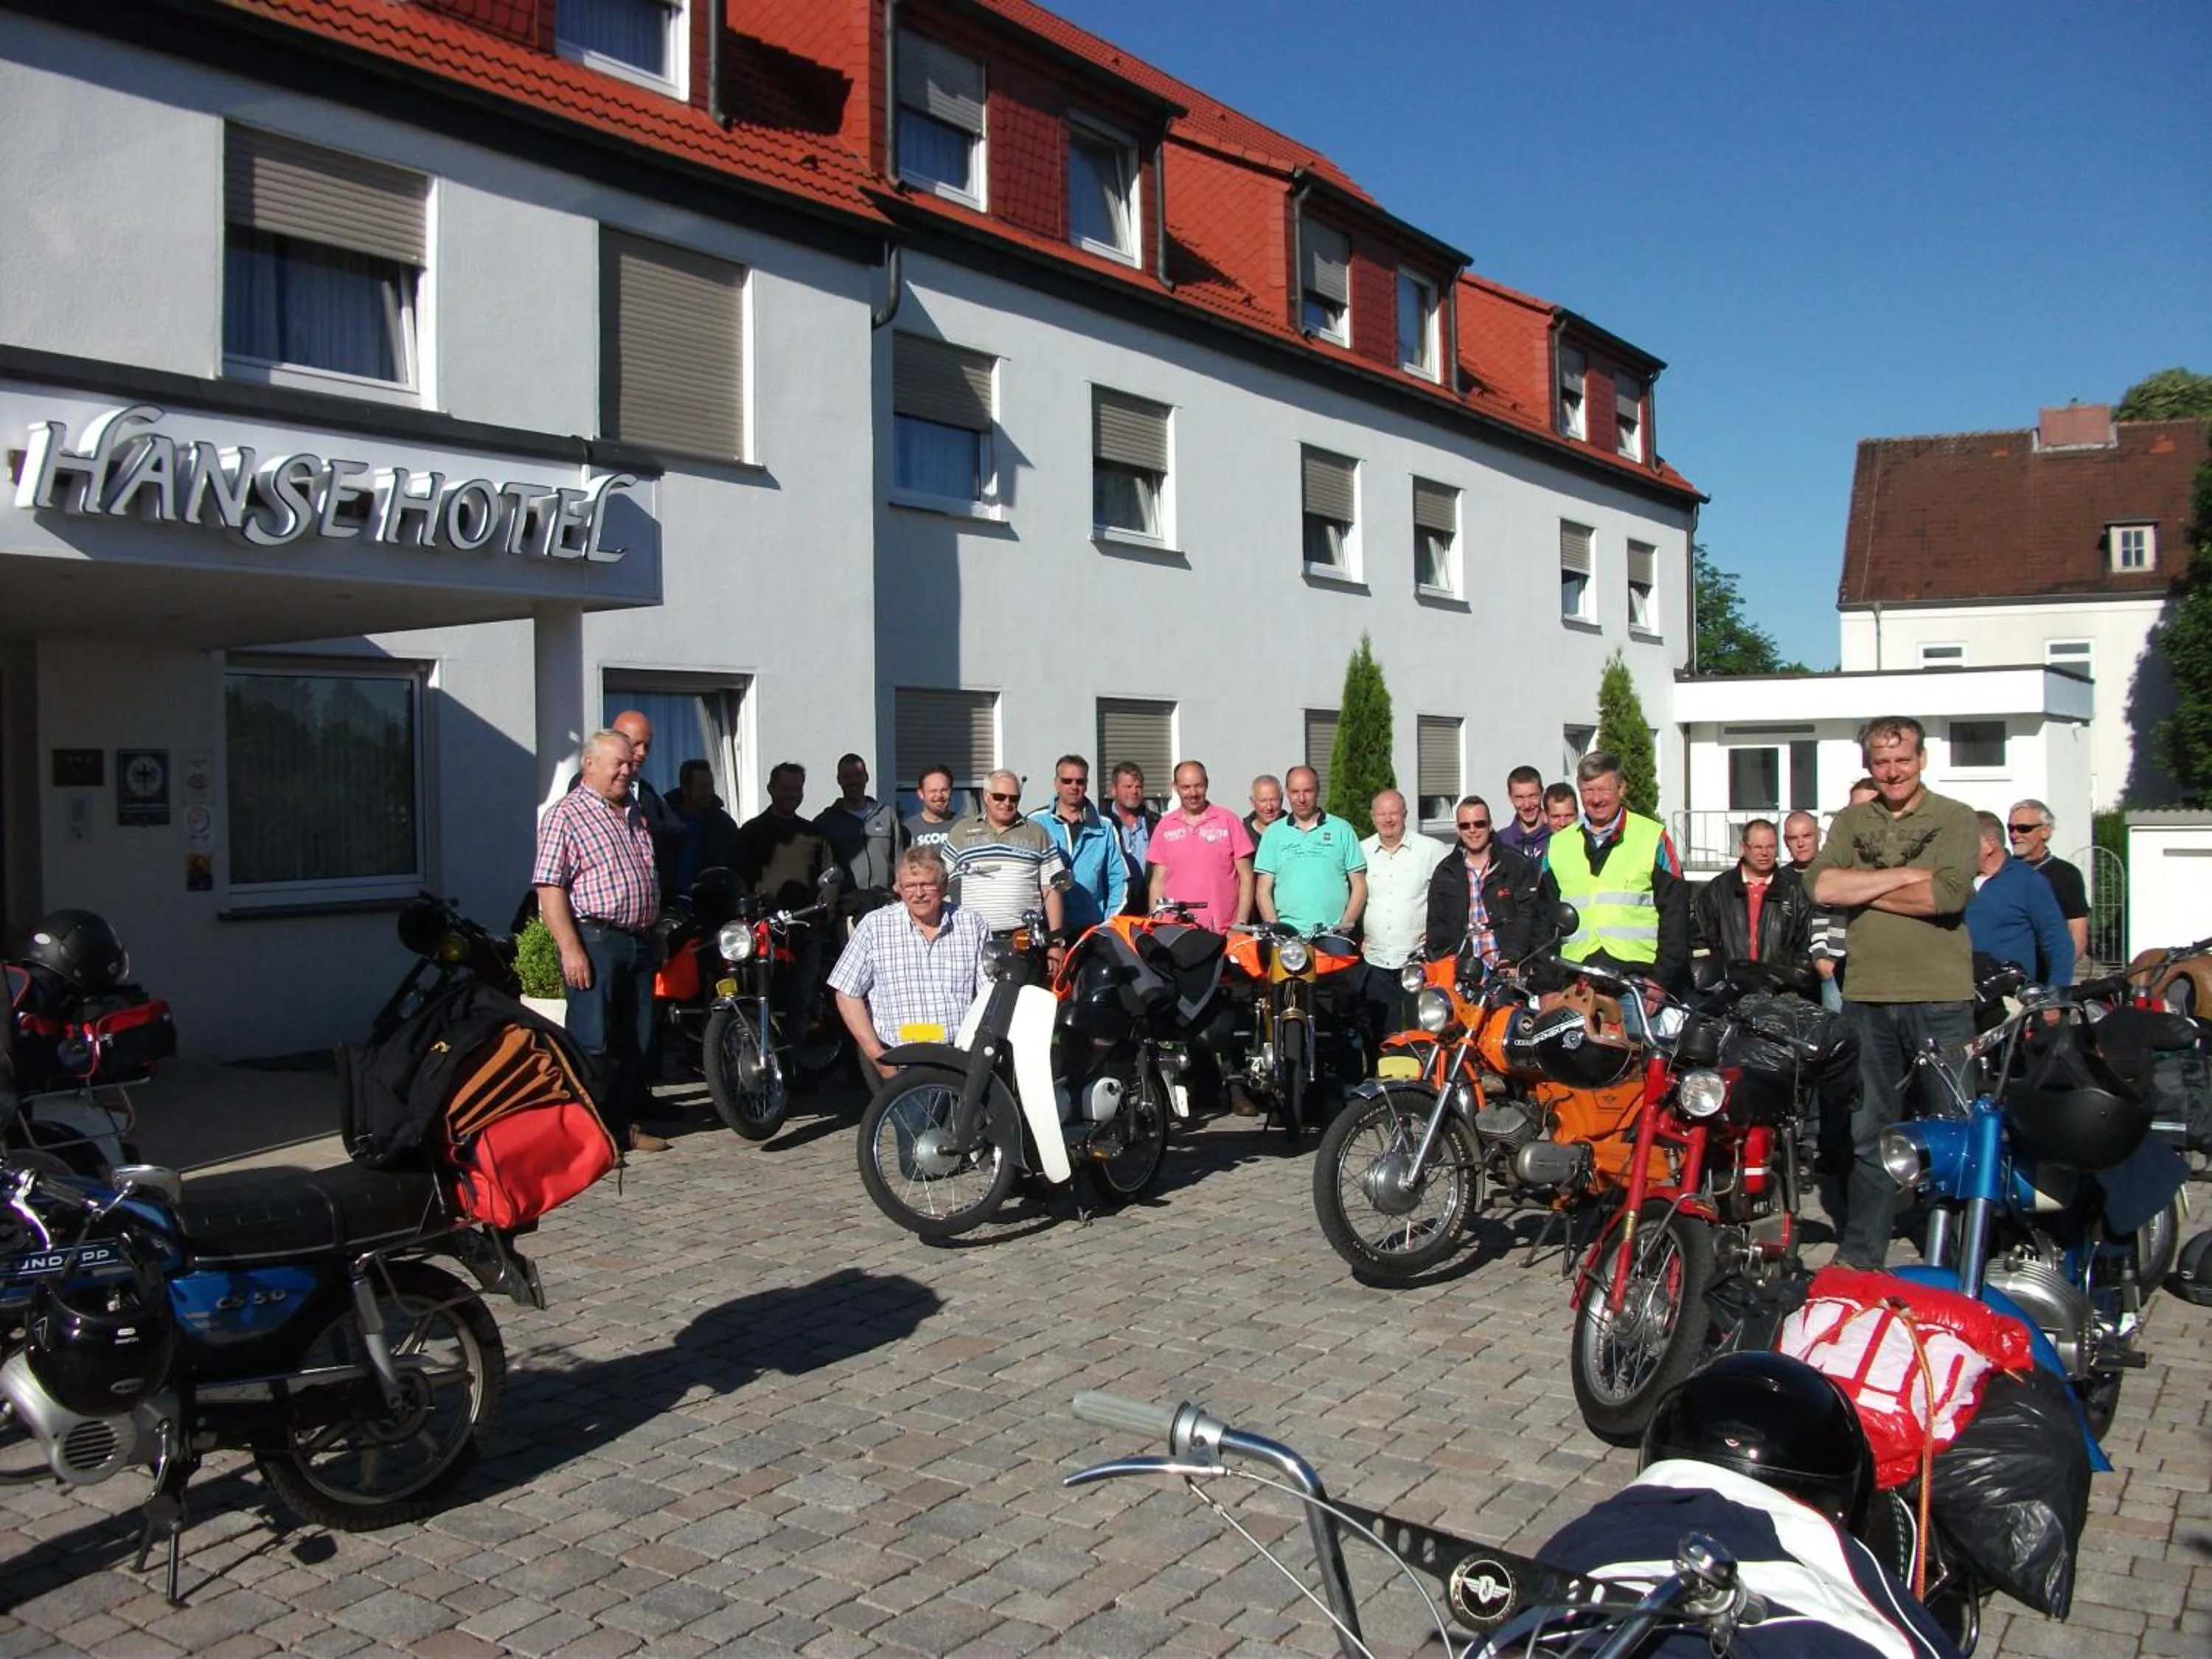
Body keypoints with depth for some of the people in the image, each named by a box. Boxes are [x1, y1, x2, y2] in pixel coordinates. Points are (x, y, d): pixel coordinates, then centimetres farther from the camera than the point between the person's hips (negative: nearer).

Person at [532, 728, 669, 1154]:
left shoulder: (636, 813, 18)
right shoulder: (566, 815, -6)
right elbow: (549, 887, -13)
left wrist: (655, 934, 20)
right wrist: (570, 949, -19)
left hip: (640, 942, 8)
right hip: (595, 940, -8)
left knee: (636, 1042, 11)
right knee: (593, 1044, -6)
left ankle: (624, 1125, 20)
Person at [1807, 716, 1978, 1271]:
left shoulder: (1956, 820, 1)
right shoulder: (1850, 822, 12)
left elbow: (1947, 896, -16)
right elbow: (1822, 886, -5)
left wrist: (1860, 887, -8)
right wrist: (1905, 875, -11)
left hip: (1940, 998, -3)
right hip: (1867, 997, 3)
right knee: (1867, 1135, 12)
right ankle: (1859, 1253, 22)